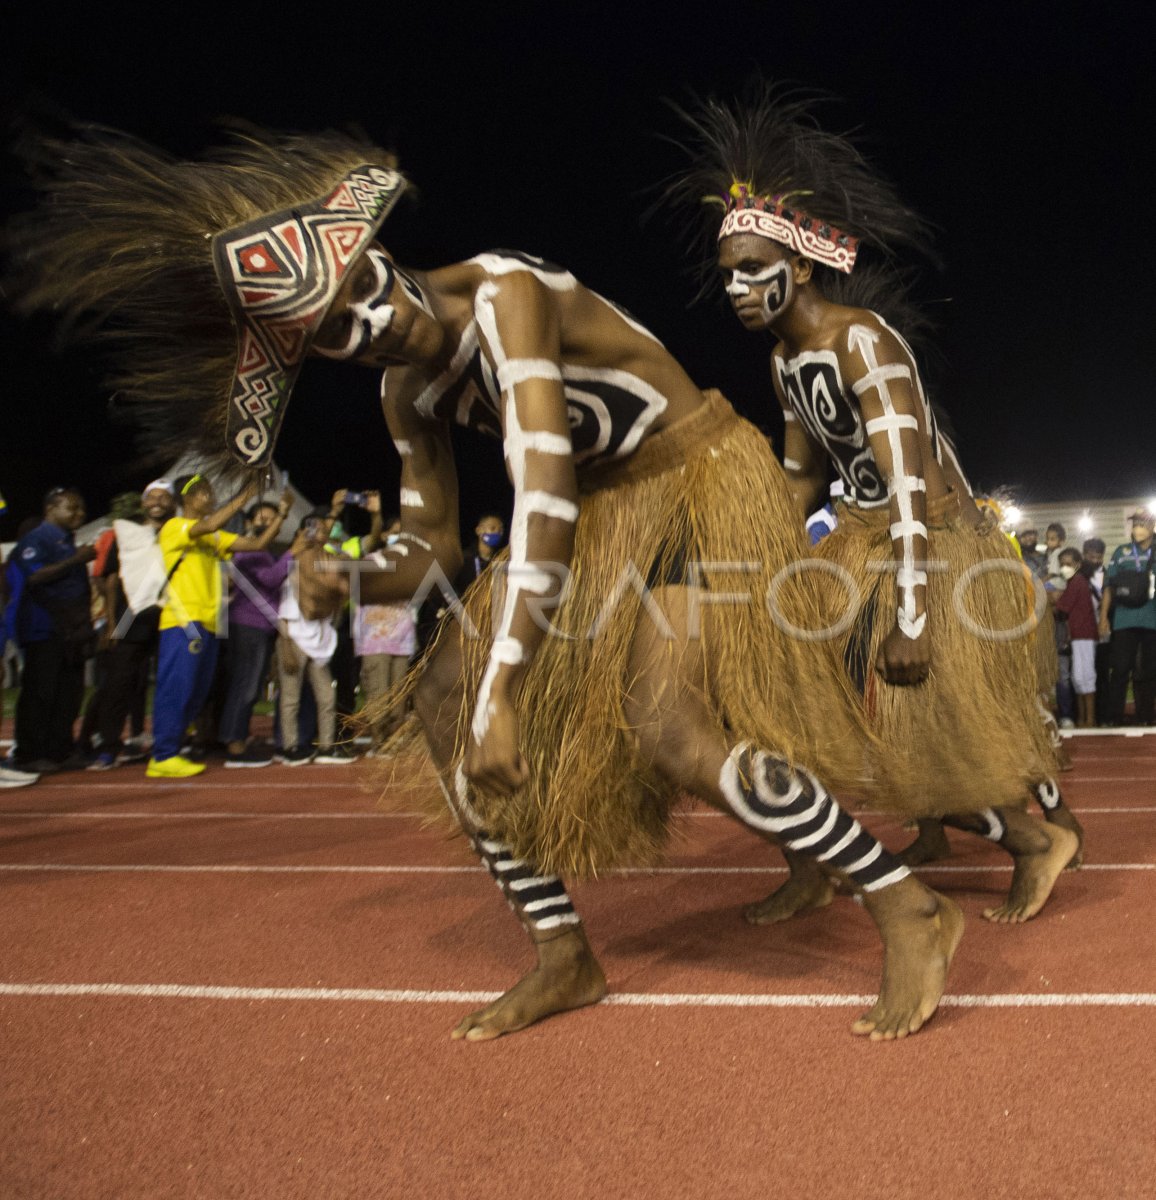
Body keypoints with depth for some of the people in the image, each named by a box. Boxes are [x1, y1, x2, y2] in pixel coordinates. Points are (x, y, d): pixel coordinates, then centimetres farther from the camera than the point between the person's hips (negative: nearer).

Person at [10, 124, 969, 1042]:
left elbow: (544, 497, -35)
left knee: (667, 726, -28)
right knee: (447, 693, -1)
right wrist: (349, 584, -17)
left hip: (698, 479, -8)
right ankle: (563, 958, 7)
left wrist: (503, 692, -37)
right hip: (603, 511, 8)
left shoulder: (502, 292, -25)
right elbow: (432, 548, 5)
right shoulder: (410, 395, -1)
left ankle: (909, 911, -8)